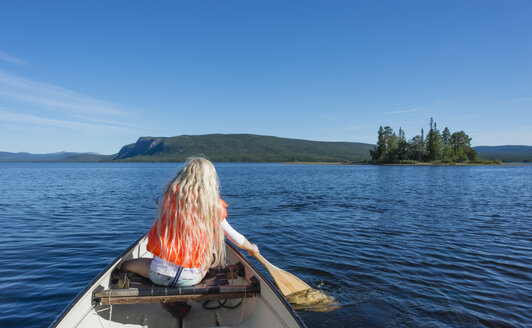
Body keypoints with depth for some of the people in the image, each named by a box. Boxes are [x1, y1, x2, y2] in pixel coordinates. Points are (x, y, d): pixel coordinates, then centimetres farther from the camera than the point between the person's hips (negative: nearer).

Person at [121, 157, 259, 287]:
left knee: (125, 265, 24)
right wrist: (252, 248, 23)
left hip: (159, 275, -1)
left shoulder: (169, 193, -5)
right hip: (191, 279, 1)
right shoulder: (213, 205, -5)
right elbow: (236, 238, 4)